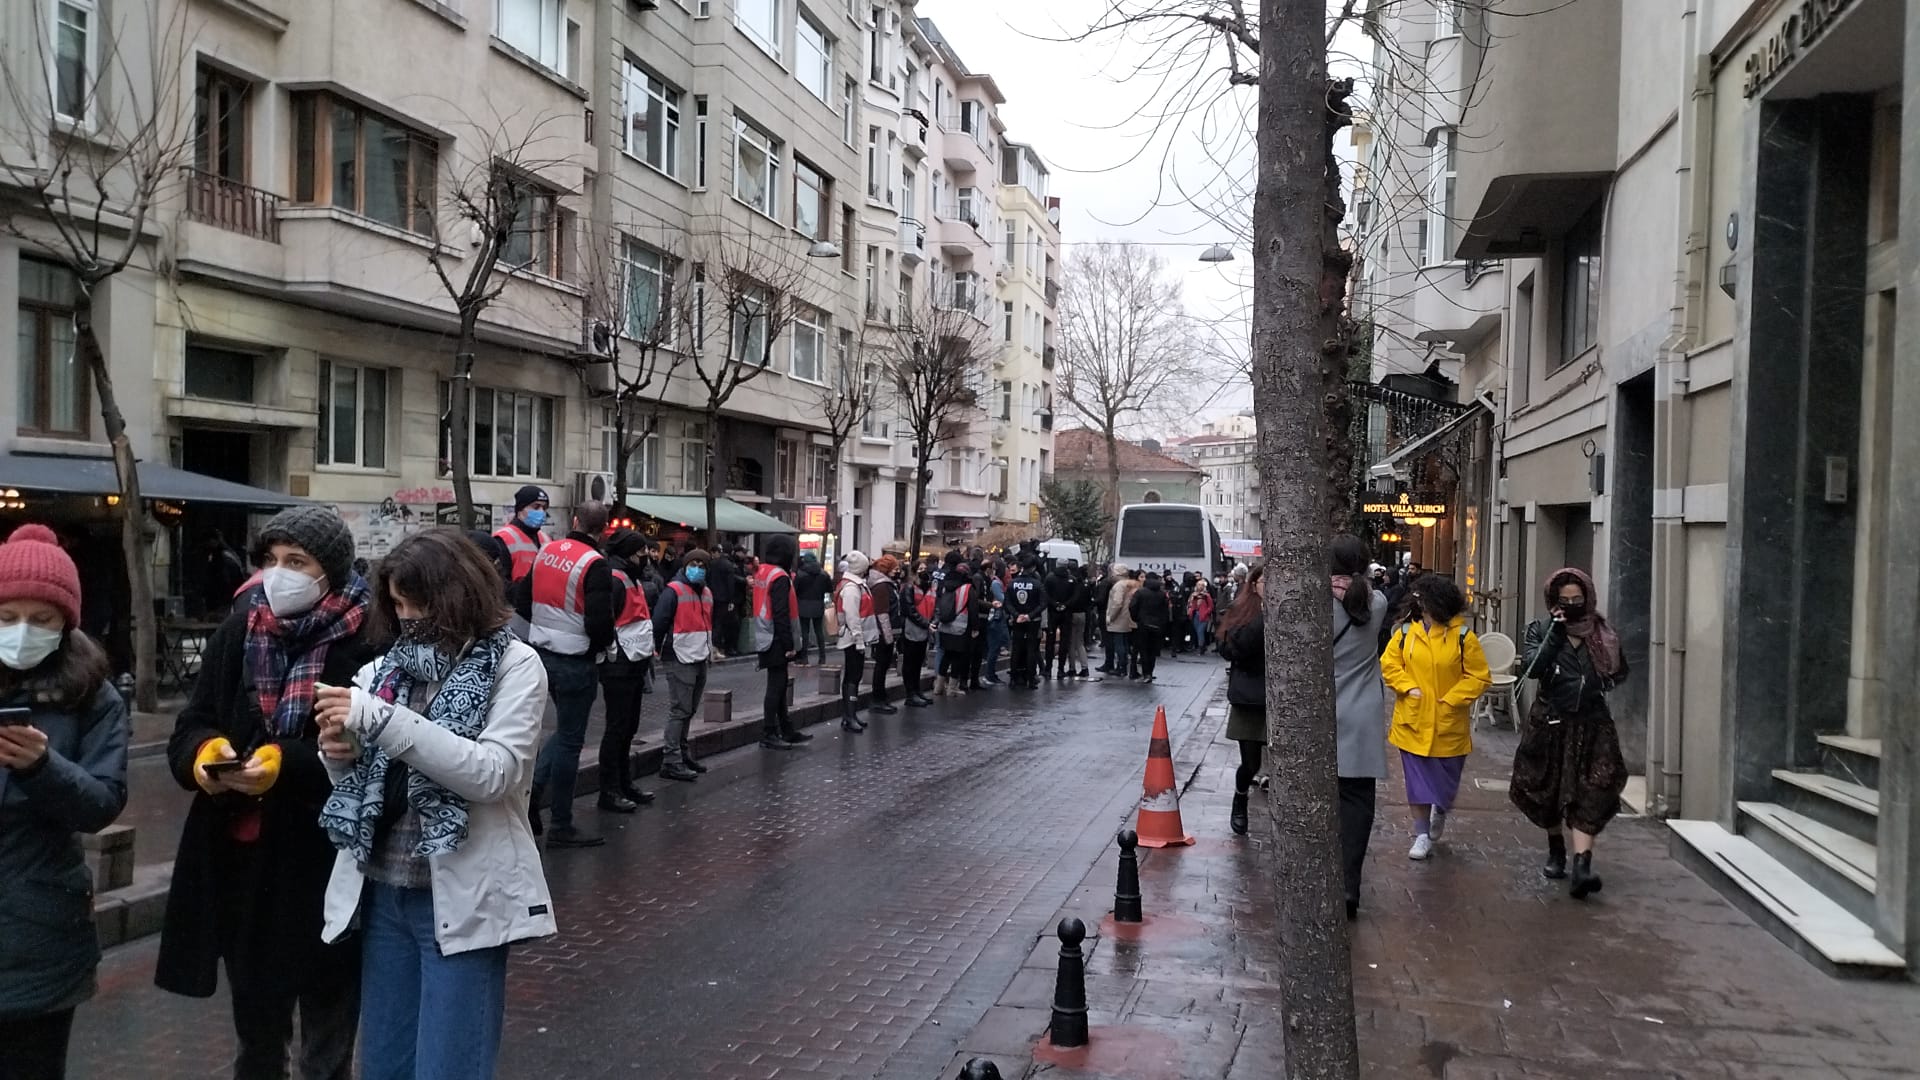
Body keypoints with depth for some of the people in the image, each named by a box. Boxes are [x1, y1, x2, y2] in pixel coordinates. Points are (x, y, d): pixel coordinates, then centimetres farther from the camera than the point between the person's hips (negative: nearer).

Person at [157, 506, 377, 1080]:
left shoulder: (368, 641, -13)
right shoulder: (239, 631, 5)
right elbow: (191, 727, 7)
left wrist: (288, 764, -30)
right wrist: (204, 752, -15)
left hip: (325, 867, -5)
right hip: (242, 862, 6)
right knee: (256, 1033, 24)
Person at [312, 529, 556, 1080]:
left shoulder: (515, 664, -6)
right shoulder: (388, 666, 7)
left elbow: (494, 774, -19)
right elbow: (361, 781, 15)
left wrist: (380, 719, -23)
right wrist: (341, 754, -9)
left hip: (461, 898, -5)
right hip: (382, 891, 5)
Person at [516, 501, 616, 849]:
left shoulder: (547, 552, 4)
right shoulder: (596, 565, -17)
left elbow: (522, 602, 10)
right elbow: (600, 621, -22)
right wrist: (604, 641, -1)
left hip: (542, 654, 7)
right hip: (575, 662, -7)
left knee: (565, 730, 24)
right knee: (570, 740, 3)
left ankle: (532, 787, 12)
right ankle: (562, 827, 12)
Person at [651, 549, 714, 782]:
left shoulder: (706, 594, 15)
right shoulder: (673, 591, -11)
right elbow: (659, 622, -13)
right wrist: (659, 649, -5)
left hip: (700, 659, 8)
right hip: (680, 660, -8)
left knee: (689, 710, 14)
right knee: (679, 711, -8)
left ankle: (683, 754, 23)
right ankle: (671, 762, -6)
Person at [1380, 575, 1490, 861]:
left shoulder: (1463, 636, -10)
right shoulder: (1405, 633, -2)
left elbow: (1479, 677, -7)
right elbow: (1388, 664, 3)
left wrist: (1451, 699, -15)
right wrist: (1408, 687, -12)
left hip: (1448, 725, -1)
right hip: (1413, 722, 2)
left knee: (1446, 781, 14)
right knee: (1417, 781, 5)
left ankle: (1440, 813, 45)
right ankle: (1422, 835, 17)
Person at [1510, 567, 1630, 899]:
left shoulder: (1602, 632, 2)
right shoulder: (1540, 629, -2)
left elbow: (1620, 671, 11)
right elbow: (1532, 668, -19)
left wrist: (1598, 684, -6)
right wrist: (1556, 631, -23)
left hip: (1592, 725, 0)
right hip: (1551, 723, 0)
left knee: (1589, 795, -11)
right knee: (1549, 791, 12)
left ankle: (1582, 866, -20)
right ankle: (1556, 851, 35)